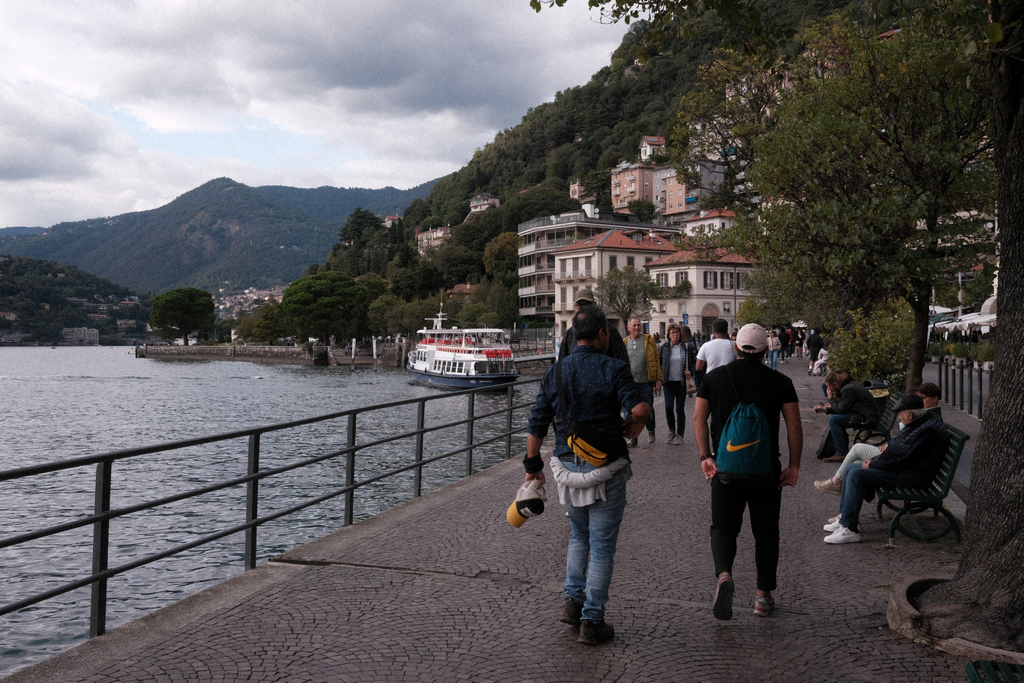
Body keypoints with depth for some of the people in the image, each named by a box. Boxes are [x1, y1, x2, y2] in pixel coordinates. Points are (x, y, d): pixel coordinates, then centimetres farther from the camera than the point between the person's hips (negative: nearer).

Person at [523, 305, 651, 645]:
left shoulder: (554, 372, 3)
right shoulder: (614, 369, -10)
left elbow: (537, 423, 4)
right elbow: (640, 408, -25)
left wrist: (533, 464, 13)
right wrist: (634, 426, -3)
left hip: (568, 465, 4)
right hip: (606, 469, -4)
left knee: (579, 535, 25)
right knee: (602, 545, 5)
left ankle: (573, 600, 17)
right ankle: (591, 620, 10)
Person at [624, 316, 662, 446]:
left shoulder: (648, 340, 1)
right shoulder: (624, 343, 6)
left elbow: (656, 360, 1)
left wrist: (658, 379, -4)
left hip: (646, 381, -2)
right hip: (630, 382, 2)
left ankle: (650, 430, 30)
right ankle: (633, 437, 16)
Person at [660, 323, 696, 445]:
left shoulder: (687, 347, 3)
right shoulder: (664, 347, 4)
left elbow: (694, 362, 11)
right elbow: (659, 363, 10)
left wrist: (690, 372, -7)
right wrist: (659, 379, 0)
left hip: (681, 382, 0)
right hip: (668, 382, 0)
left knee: (680, 408, 2)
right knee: (668, 407, -8)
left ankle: (679, 435, 10)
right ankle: (671, 432, 11)